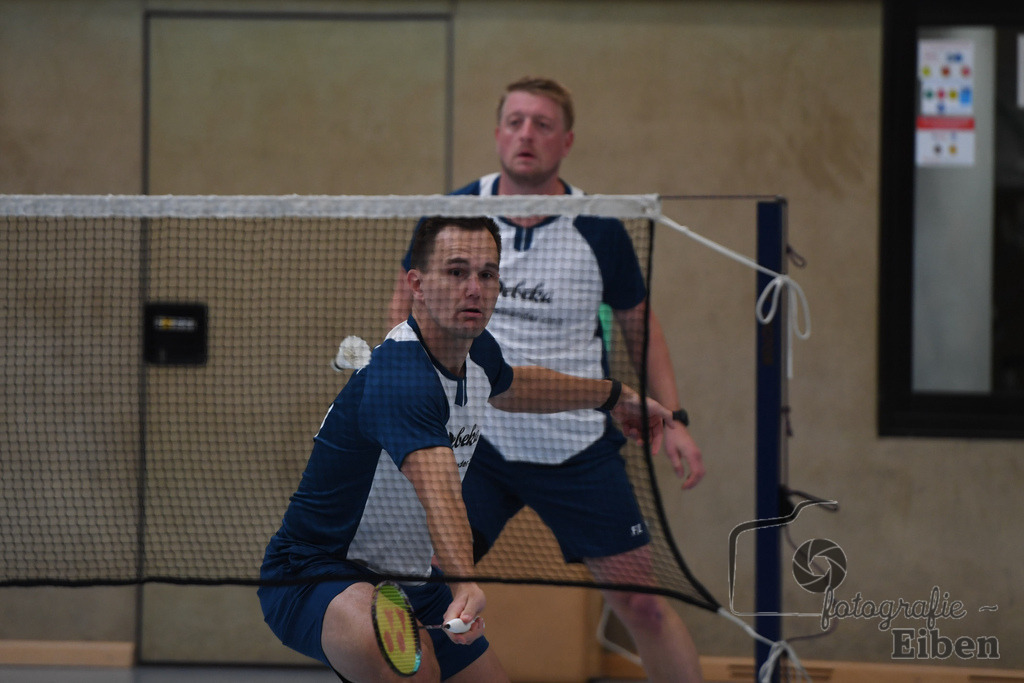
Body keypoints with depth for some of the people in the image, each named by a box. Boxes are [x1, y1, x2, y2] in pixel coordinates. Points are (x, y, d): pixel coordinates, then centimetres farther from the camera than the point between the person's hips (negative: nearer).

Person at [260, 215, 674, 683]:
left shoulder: (479, 352, 0)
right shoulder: (398, 377, -30)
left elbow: (509, 386, 28)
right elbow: (439, 495, -48)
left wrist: (612, 395, 39)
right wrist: (465, 586, -64)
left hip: (410, 581, 10)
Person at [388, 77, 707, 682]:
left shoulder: (598, 230, -7)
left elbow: (640, 325, 7)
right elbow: (409, 294, 13)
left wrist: (674, 418, -1)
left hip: (578, 448, -1)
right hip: (474, 442, 1)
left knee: (641, 602, 1)